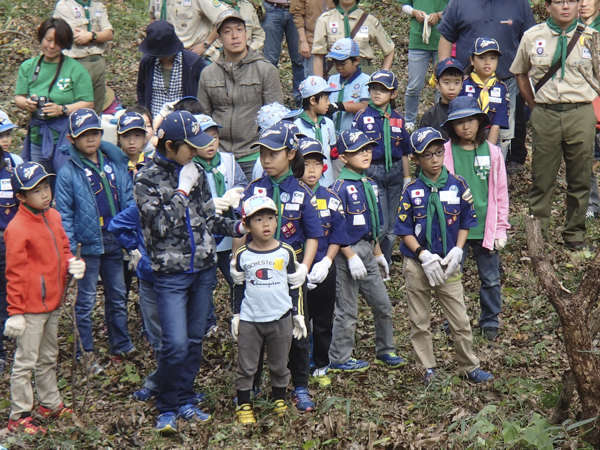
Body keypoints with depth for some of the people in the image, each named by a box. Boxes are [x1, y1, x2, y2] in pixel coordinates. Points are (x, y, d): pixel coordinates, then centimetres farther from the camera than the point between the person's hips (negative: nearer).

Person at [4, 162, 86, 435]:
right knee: (25, 362, 0)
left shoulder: (53, 217, 6)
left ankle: (51, 404, 35)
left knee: (48, 358, 21)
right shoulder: (18, 228, -18)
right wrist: (15, 312, -15)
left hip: (53, 303, 8)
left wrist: (73, 263, -5)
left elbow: (63, 249, 18)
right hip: (31, 307, -8)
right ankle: (19, 417, 8)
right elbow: (15, 273, -16)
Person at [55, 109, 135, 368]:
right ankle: (86, 353, 16)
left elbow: (128, 201, 7)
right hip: (88, 244, -4)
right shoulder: (68, 173, -9)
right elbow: (64, 215, -8)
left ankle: (121, 345, 28)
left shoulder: (116, 164, 2)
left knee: (117, 296, 15)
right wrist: (70, 251, -13)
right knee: (86, 301, 6)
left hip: (114, 242, 4)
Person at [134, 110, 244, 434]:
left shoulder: (196, 174, 8)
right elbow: (159, 225, -16)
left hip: (203, 269, 5)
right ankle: (167, 408, 8)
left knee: (195, 340, 11)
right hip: (170, 273, -5)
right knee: (175, 344, -10)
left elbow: (209, 218, 13)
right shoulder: (148, 180, -7)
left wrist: (238, 227, 0)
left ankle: (185, 401, 26)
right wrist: (181, 193, -16)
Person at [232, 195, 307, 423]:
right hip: (249, 319, 0)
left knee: (279, 365, 11)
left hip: (280, 318, 0)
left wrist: (298, 314, 5)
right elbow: (239, 287, 9)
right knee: (246, 366, 3)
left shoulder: (285, 252, -1)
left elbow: (294, 285, 7)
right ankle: (243, 405, 14)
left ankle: (279, 400, 27)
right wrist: (236, 316, 7)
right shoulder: (243, 255, -1)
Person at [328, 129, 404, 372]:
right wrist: (351, 257, -20)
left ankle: (385, 352, 29)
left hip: (367, 251, 8)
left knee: (382, 305, 13)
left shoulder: (369, 184, 10)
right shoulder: (341, 187, -15)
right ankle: (339, 359, 15)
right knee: (347, 311, 2)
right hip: (348, 252, -8)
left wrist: (378, 254, 20)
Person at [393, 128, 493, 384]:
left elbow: (466, 222, 5)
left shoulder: (457, 185, -2)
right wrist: (424, 256, -15)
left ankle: (470, 367, 18)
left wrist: (457, 251, -8)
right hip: (417, 265, 0)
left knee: (460, 320, 3)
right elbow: (404, 230, -4)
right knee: (419, 322, 8)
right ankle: (428, 369, 21)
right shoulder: (411, 191, -6)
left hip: (448, 264, 0)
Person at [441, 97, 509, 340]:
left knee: (490, 279, 10)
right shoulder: (445, 153, -4)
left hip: (485, 228, 1)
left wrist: (501, 228, 3)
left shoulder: (492, 152, 1)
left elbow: (501, 192, 5)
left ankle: (490, 321, 25)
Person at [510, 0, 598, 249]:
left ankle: (574, 233, 22)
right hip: (545, 114, 0)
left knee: (579, 179, 8)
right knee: (541, 178, 5)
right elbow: (520, 73, 17)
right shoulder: (532, 37, 4)